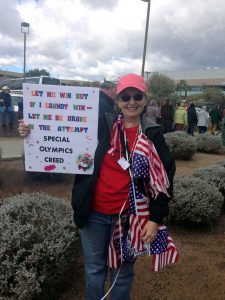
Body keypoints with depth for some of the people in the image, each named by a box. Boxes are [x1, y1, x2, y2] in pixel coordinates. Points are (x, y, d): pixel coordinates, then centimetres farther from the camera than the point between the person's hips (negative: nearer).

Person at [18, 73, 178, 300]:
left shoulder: (152, 135, -4)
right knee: (94, 269, 19)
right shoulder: (101, 123, -3)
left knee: (122, 271, 19)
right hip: (94, 213, 1)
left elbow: (164, 178, -3)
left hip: (129, 216, 0)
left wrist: (155, 218, -6)